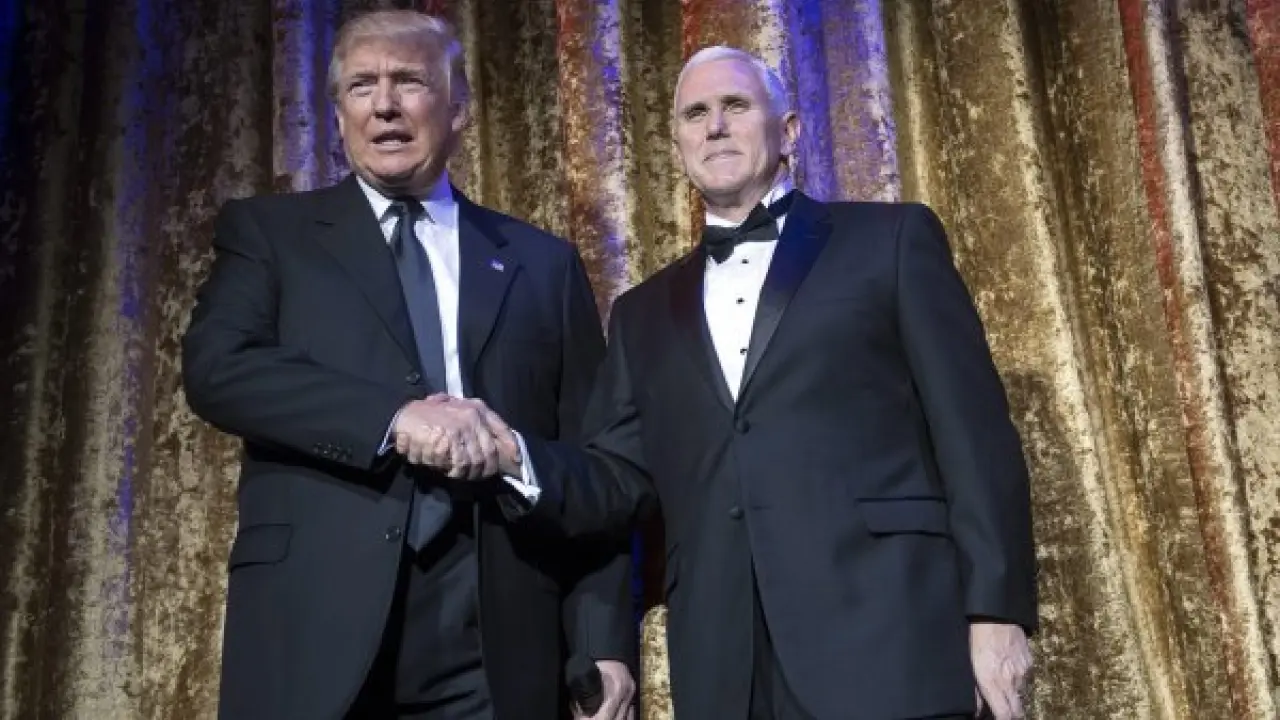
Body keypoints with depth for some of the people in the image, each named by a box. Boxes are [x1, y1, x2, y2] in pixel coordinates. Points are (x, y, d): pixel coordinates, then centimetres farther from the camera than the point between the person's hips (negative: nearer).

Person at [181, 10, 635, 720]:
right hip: (316, 626, -1)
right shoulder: (268, 231, 9)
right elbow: (216, 366, -8)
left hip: (497, 642, 1)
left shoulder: (543, 263, 11)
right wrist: (393, 416, -19)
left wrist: (605, 636, -1)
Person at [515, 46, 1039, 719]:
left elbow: (974, 434, 0)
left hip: (886, 644, -3)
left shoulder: (892, 239, 6)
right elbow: (620, 477, 12)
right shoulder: (646, 312, 18)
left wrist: (996, 611, -7)